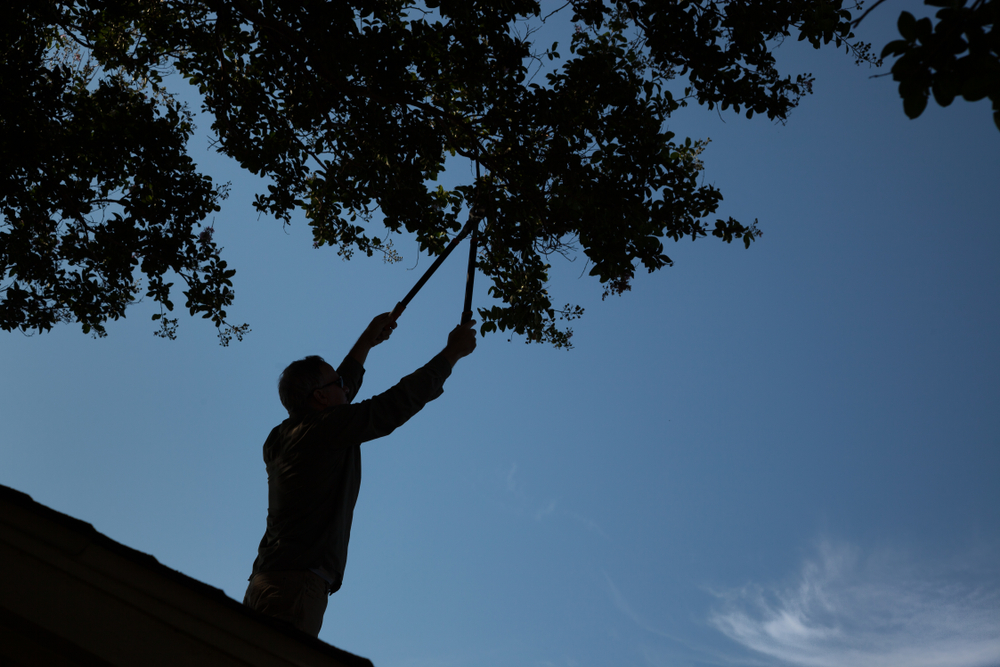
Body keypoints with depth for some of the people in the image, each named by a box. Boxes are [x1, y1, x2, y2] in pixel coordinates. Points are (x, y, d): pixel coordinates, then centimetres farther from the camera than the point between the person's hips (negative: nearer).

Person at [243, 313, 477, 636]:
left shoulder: (279, 439, 21)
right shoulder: (327, 427, -2)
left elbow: (337, 399, 39)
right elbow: (401, 401, 1)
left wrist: (366, 342, 47)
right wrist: (454, 351, 13)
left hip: (267, 578, 9)